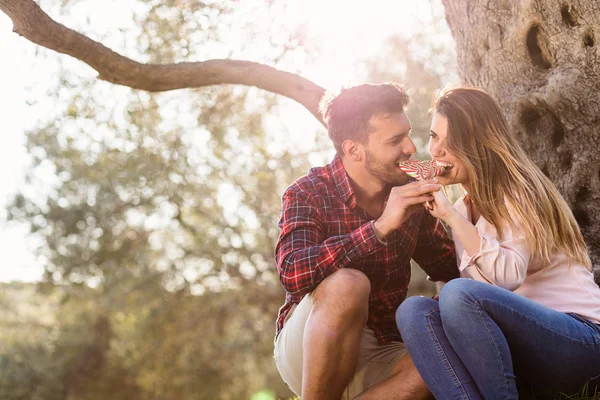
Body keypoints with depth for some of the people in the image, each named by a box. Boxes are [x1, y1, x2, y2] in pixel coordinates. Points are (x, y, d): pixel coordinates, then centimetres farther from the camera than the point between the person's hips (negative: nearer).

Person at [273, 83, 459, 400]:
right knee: (347, 284, -34)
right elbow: (292, 273, -29)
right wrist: (380, 227, -34)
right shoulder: (307, 194, -10)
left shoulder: (409, 195, 2)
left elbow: (451, 269, 13)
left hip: (379, 354, 4)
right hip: (307, 351, -4)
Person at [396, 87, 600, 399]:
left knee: (458, 294, -33)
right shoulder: (466, 207, 16)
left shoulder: (517, 191, -8)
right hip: (525, 344, 7)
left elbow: (509, 276, -24)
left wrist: (451, 216, -25)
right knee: (413, 311, -18)